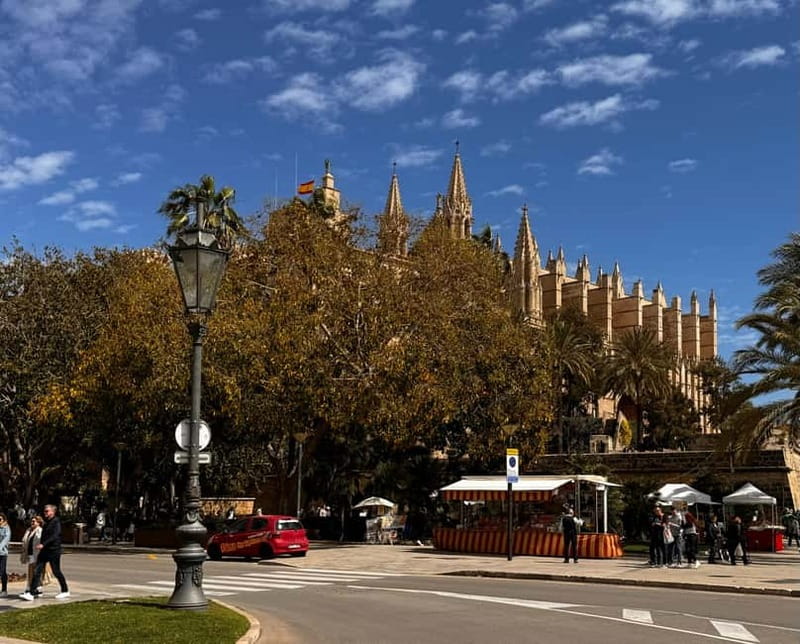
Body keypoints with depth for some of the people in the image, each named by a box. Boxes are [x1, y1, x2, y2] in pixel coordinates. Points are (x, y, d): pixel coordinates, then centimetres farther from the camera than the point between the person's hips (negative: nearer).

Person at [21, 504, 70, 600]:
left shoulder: (56, 522, -11)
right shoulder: (46, 522, 15)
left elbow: (55, 536, -22)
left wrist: (43, 544, -29)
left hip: (53, 551, -7)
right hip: (44, 551, 7)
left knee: (56, 572, 2)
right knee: (37, 571, -3)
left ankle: (65, 591, 17)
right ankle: (31, 593, -6)